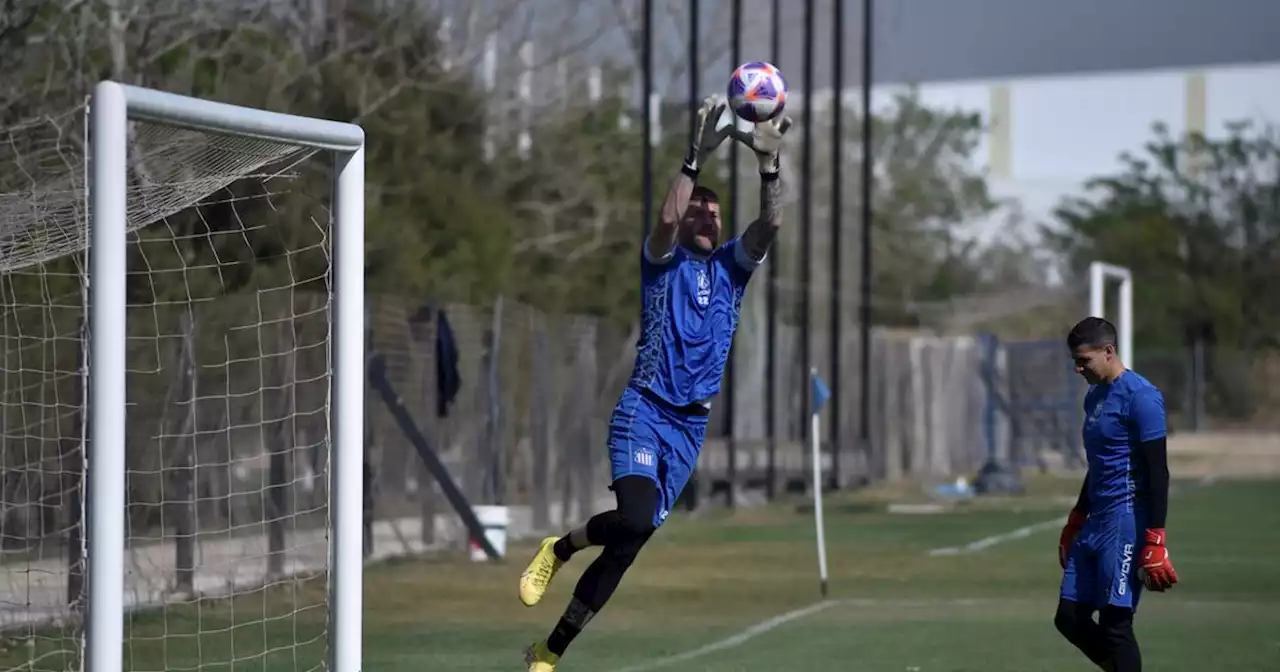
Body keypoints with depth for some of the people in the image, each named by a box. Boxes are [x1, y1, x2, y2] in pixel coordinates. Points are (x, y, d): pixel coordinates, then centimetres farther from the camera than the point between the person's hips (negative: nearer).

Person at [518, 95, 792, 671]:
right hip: (644, 410, -4)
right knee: (635, 519, -28)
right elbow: (666, 220, -21)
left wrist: (768, 163, -16)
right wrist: (697, 158, -25)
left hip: (693, 424, 5)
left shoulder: (731, 267, 12)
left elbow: (769, 225, -5)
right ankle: (559, 548, 3)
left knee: (630, 544, 1)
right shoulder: (663, 262, 1)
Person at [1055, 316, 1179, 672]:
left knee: (1115, 623, -9)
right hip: (1096, 522, 9)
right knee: (1070, 618, 6)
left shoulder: (1140, 396, -13)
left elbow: (1158, 471, -16)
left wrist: (1154, 540, -20)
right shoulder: (1095, 397, 15)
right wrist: (1076, 520, 27)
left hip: (1126, 521, -9)